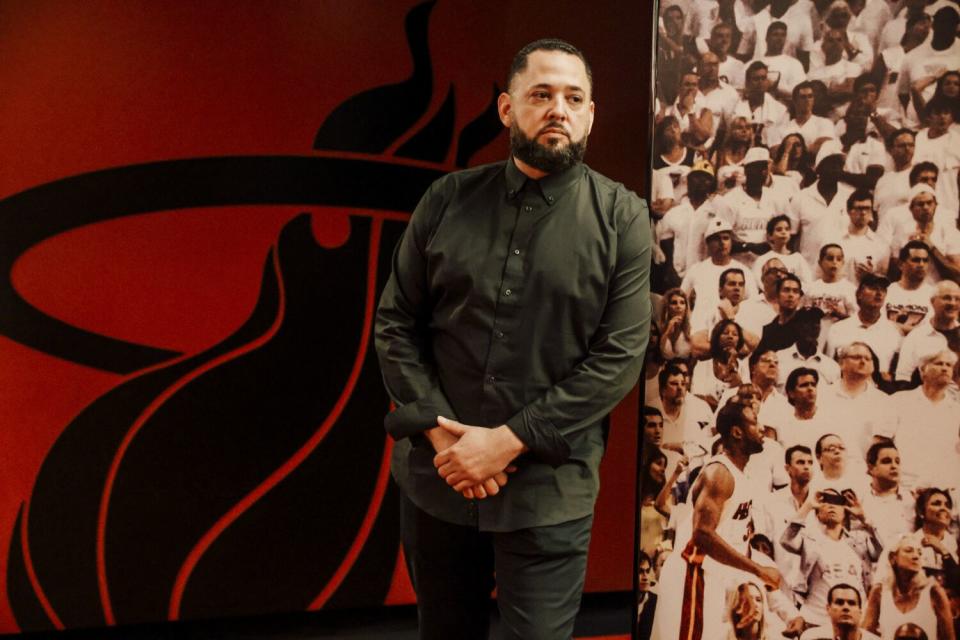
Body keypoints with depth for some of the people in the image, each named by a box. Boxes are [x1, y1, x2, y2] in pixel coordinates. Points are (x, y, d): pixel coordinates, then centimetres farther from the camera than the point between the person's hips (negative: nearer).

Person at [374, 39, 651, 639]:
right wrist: (438, 431, -11)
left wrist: (508, 442, -16)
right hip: (435, 479, 3)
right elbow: (396, 324, 2)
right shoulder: (448, 200, 1)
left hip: (549, 493, -2)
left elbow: (620, 357, -10)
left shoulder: (622, 218, -4)